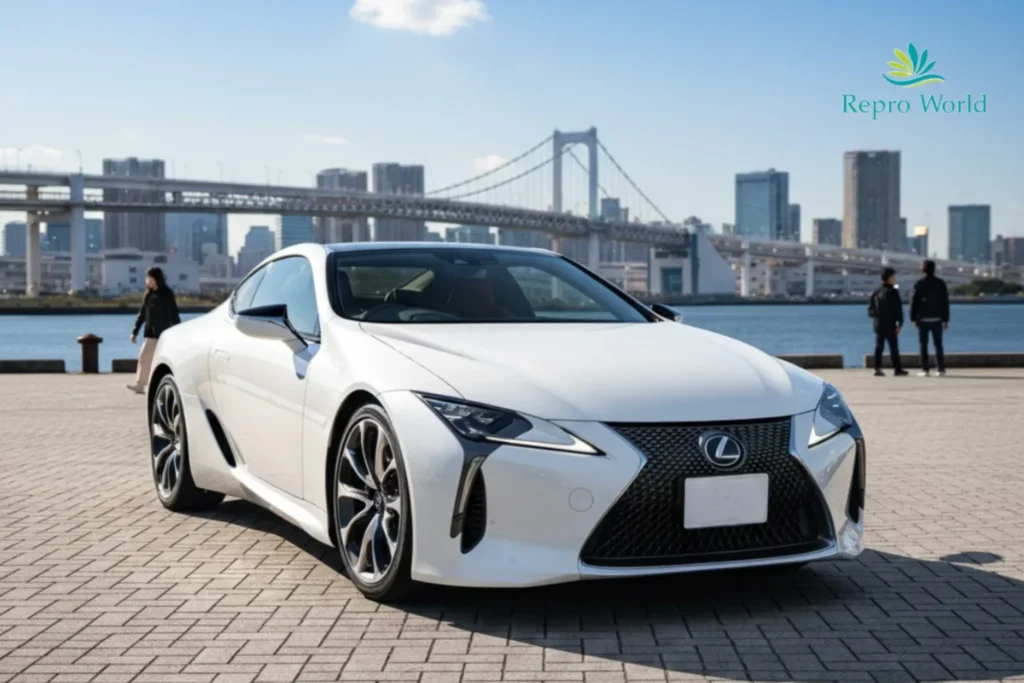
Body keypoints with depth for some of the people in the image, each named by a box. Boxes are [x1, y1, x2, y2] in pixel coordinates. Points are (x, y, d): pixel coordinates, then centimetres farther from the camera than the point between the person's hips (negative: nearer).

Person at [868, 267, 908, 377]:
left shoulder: (876, 292, 9)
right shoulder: (893, 292, -10)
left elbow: (870, 307, 12)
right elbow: (898, 309, -12)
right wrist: (900, 323, -8)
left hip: (878, 324, 6)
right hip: (889, 324, -6)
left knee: (878, 346, 7)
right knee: (893, 347, -1)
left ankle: (877, 369, 4)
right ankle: (897, 369, 2)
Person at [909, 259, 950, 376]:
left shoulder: (919, 284, -5)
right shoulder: (940, 283, 2)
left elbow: (914, 301, -6)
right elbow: (945, 302, 3)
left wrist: (913, 318, 0)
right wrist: (945, 319, 7)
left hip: (923, 319, -2)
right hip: (937, 319, 2)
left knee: (924, 345, 2)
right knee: (938, 344, 7)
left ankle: (925, 369, -1)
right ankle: (941, 369, 4)